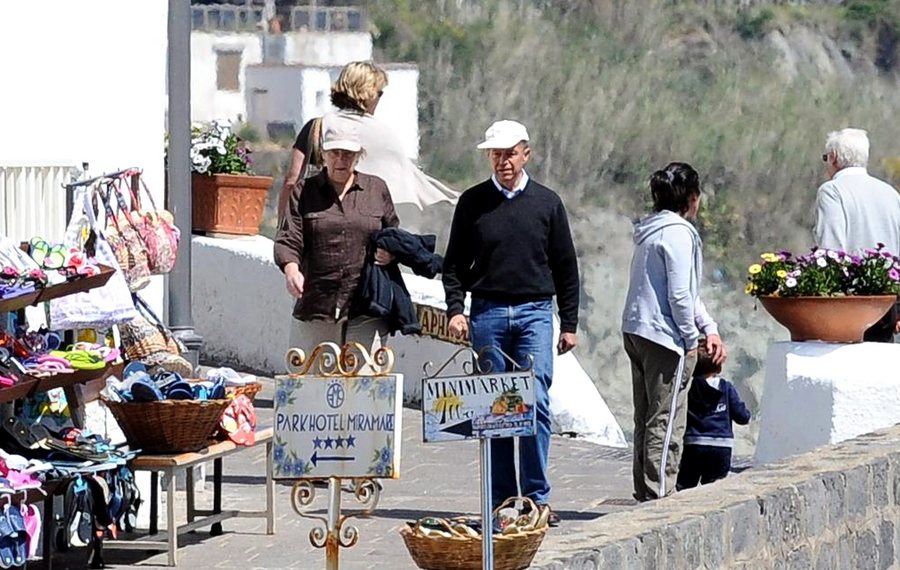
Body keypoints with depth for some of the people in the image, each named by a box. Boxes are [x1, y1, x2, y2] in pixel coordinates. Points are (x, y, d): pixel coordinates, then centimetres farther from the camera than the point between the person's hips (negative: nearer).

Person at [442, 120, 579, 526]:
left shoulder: (547, 203, 8)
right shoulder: (472, 203, 7)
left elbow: (565, 267, 12)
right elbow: (454, 264, 10)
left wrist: (570, 324, 9)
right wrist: (455, 309, -4)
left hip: (534, 313, -1)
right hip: (487, 313, 1)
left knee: (535, 402, -11)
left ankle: (537, 496, -8)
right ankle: (502, 497, 7)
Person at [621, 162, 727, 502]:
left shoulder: (650, 231, 17)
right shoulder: (677, 233, -13)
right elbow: (679, 295, -18)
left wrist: (710, 328, 17)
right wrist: (691, 339, -7)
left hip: (635, 331, 10)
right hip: (664, 336, -10)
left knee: (646, 420, 14)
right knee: (666, 423, -7)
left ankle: (645, 494, 17)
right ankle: (659, 496, -8)